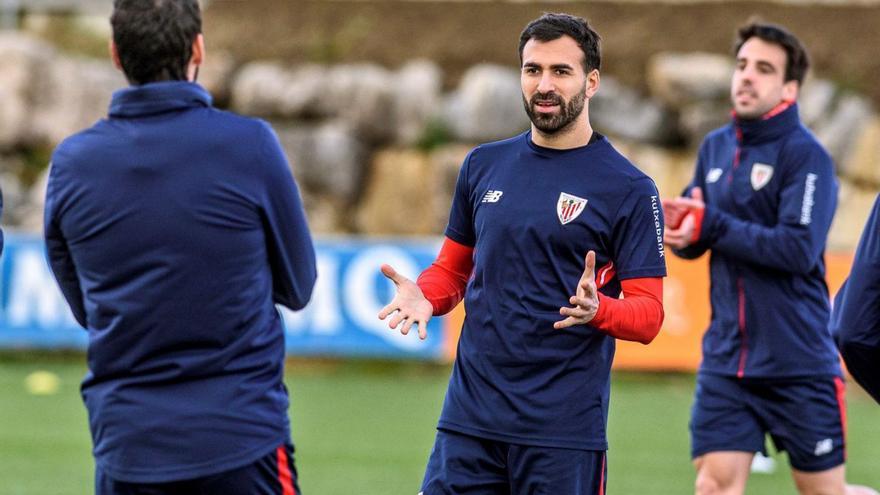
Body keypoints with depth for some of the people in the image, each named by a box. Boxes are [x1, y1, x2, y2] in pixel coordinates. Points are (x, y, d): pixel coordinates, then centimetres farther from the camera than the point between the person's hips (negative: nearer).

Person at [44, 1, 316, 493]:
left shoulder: (71, 163, 0)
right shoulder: (250, 145, -9)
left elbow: (84, 306, 11)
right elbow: (297, 287, 4)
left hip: (124, 448, 3)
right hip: (243, 439, -3)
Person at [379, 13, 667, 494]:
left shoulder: (629, 189, -3)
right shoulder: (484, 165, 10)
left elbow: (648, 314, -4)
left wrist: (597, 309, -25)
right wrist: (424, 295, -2)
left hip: (564, 431, -4)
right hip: (469, 416, 4)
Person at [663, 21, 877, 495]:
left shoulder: (805, 154, -11)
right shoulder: (715, 147, 9)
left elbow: (799, 249, -21)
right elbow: (695, 237, 14)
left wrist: (711, 226, -21)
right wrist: (678, 229, -10)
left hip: (799, 362, -5)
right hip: (727, 359, 5)